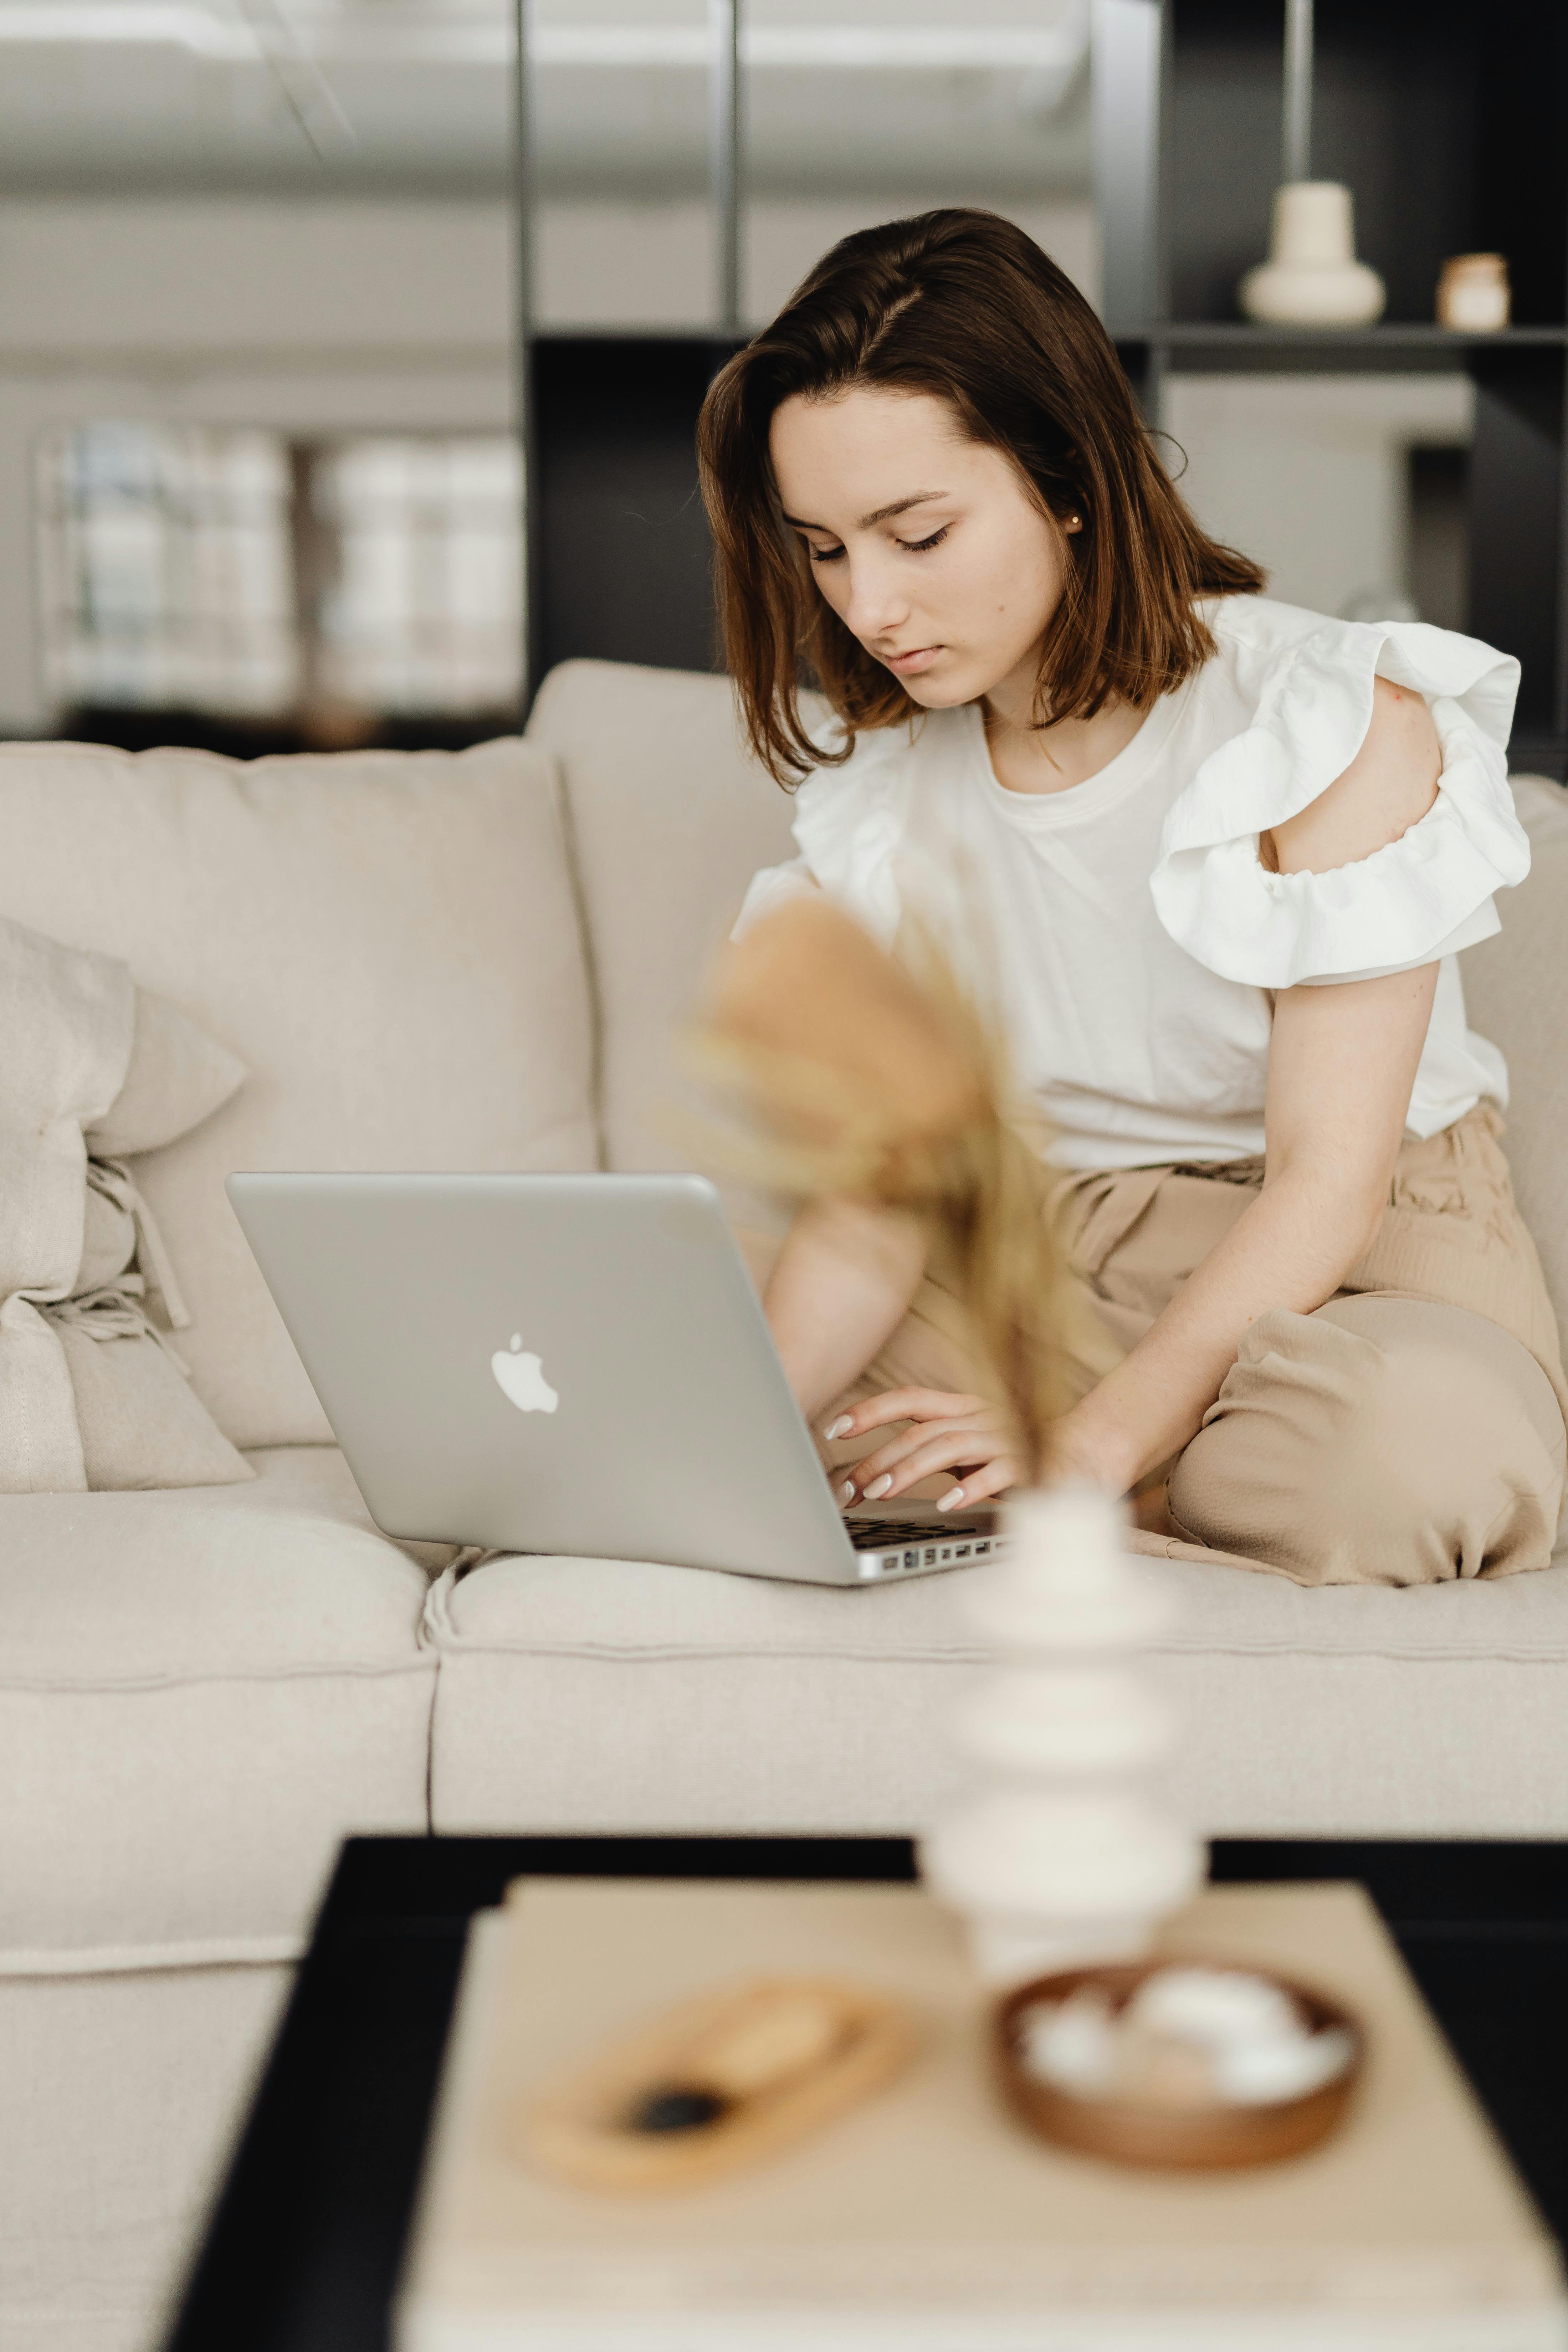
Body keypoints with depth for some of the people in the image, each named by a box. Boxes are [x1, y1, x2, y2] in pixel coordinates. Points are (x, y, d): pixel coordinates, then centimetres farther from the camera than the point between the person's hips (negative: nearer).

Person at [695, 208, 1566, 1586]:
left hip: (1358, 1272, -4)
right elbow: (875, 1210, -3)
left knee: (1420, 1428, -41)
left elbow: (1326, 1185, -20)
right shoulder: (887, 779, 0)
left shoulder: (1337, 726, -15)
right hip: (1048, 1268, 4)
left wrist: (1091, 1444, -35)